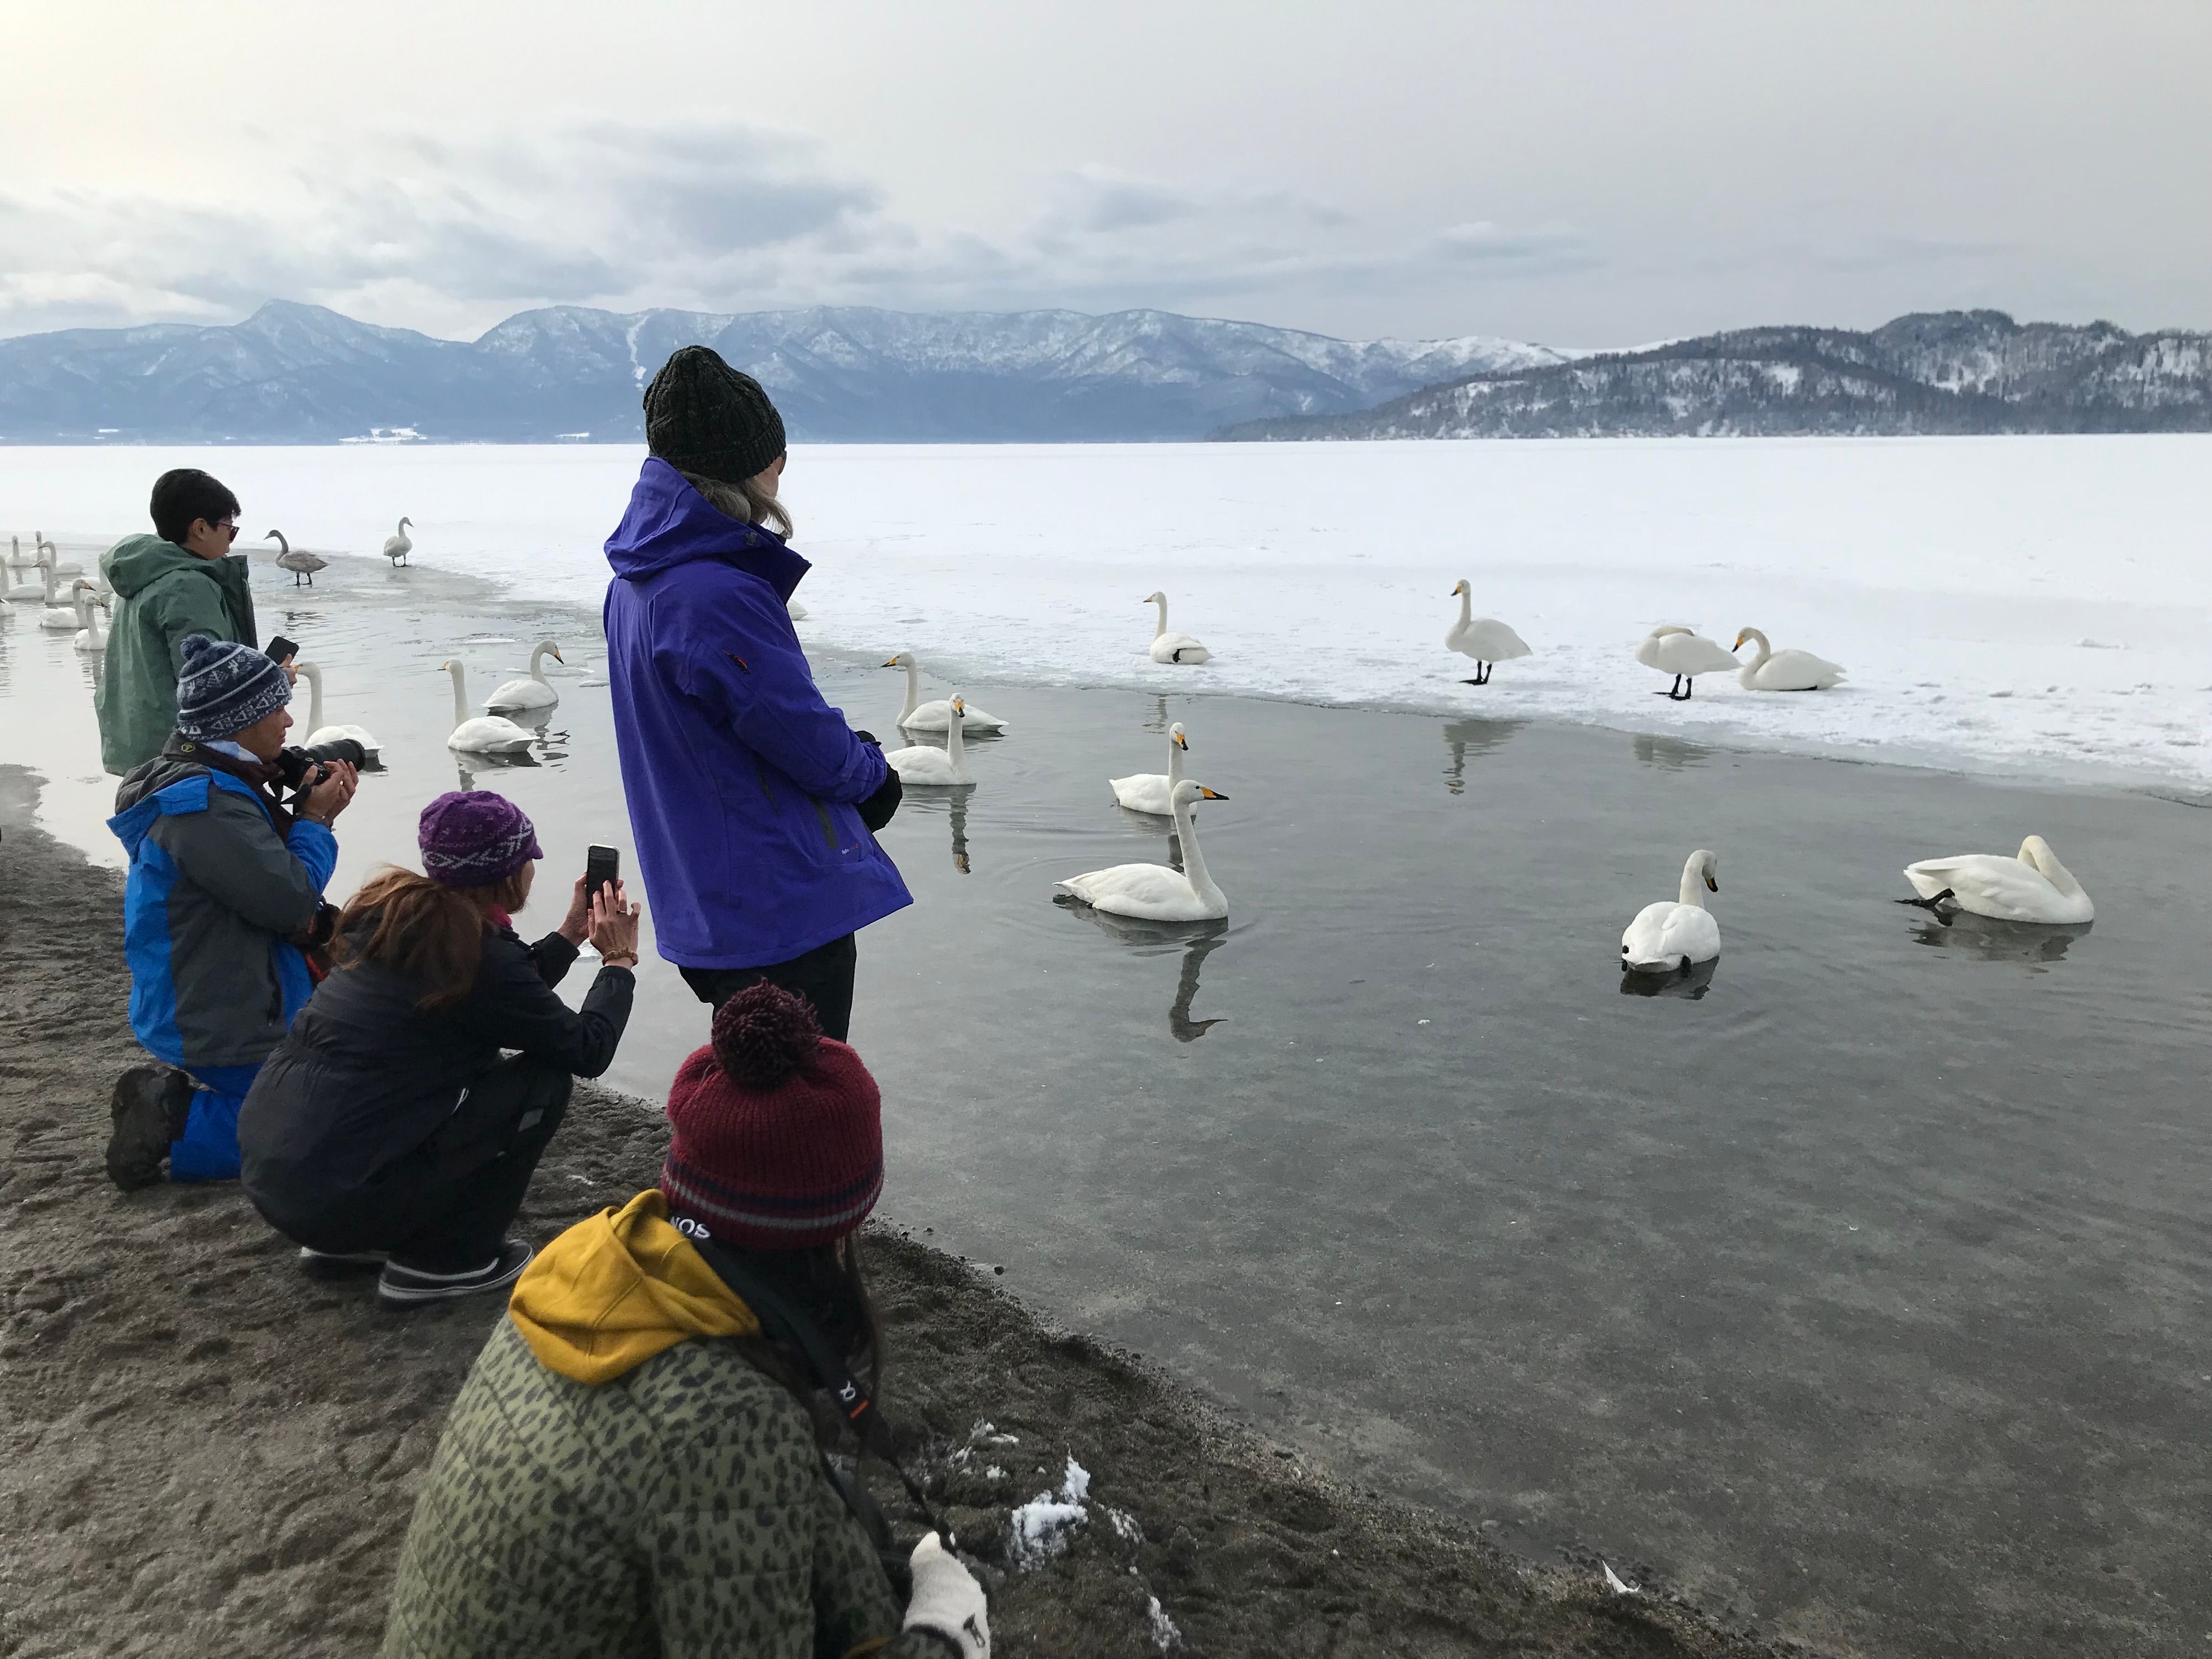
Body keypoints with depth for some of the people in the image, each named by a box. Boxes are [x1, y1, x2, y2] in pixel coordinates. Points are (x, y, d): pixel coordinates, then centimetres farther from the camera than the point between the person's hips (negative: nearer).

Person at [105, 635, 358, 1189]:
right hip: (227, 1028, -10)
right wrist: (316, 818, -13)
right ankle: (172, 1127, -2)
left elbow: (269, 866, 13)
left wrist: (308, 808, -2)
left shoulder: (216, 779, 7)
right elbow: (292, 900, -27)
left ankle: (171, 1099, 14)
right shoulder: (202, 805, -26)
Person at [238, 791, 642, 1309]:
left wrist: (570, 934, 25)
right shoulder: (480, 954, -15)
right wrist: (619, 960, 9)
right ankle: (444, 1261, 6)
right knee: (542, 1084, -1)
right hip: (339, 1195, -8)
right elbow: (588, 1051, -4)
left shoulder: (391, 910, 8)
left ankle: (346, 1242, 22)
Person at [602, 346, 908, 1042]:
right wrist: (870, 769, 4)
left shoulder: (637, 584, 9)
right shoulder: (717, 596, -24)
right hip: (789, 905, -10)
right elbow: (810, 742, -18)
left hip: (711, 907, 10)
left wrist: (849, 756, 3)